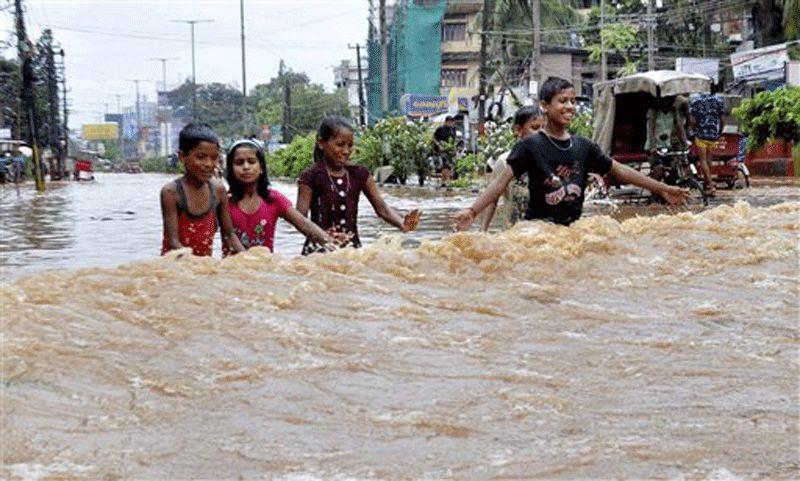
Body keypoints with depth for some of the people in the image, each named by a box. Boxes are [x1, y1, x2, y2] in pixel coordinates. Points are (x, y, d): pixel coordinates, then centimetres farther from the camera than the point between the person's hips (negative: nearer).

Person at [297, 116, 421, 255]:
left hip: (353, 247, 4)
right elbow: (300, 218, -12)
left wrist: (402, 224, -18)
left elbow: (381, 207, 2)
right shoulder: (311, 177, -7)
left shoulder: (359, 174, 6)